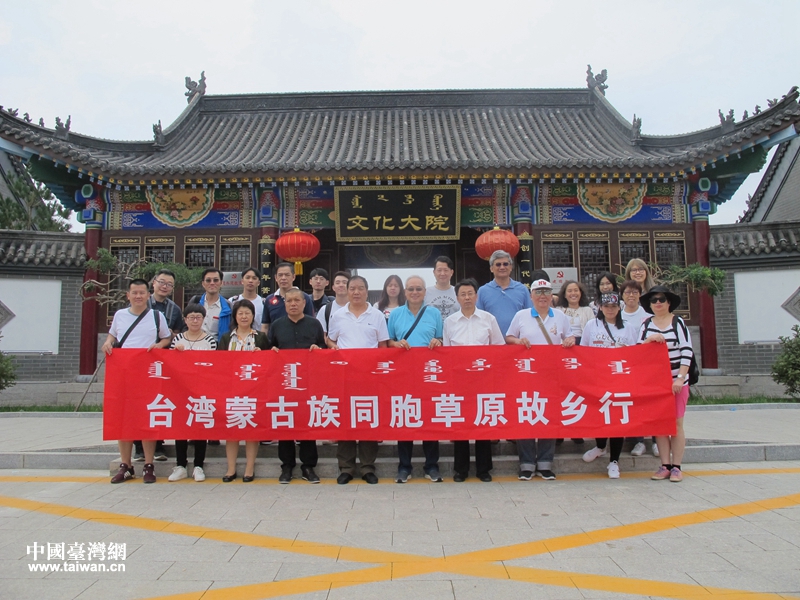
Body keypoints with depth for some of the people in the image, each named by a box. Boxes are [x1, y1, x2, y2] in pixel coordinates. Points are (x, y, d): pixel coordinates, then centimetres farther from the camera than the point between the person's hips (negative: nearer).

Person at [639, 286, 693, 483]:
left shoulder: (678, 322, -2)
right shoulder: (646, 325, 7)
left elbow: (687, 351, -7)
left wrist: (680, 378, -14)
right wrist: (649, 340, -14)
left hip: (676, 381, -3)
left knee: (676, 423, 2)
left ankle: (676, 467, 8)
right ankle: (665, 465, 11)